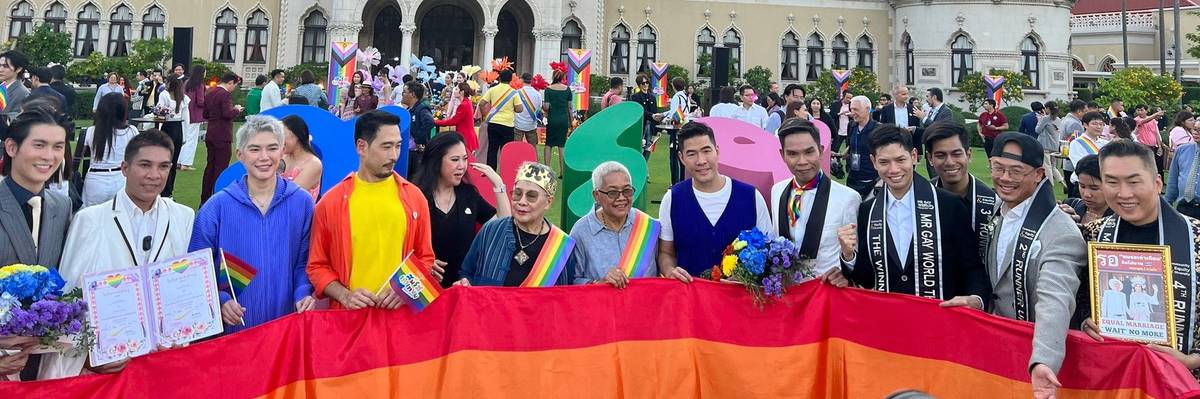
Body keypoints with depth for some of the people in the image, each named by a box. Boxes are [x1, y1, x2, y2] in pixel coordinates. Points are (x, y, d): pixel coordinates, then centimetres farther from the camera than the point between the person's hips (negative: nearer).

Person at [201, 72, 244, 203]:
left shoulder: (209, 94, 13)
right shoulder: (226, 94, -14)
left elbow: (205, 115, 18)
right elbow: (228, 114, -23)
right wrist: (237, 109, -5)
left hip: (210, 136, 8)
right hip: (222, 136, -8)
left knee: (210, 166, 15)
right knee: (221, 168, -4)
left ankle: (204, 199, 20)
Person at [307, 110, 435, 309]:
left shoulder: (414, 198, 2)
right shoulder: (330, 202, -1)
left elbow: (425, 258, 7)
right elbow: (317, 265, 4)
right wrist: (344, 295, -11)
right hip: (350, 315, -1)